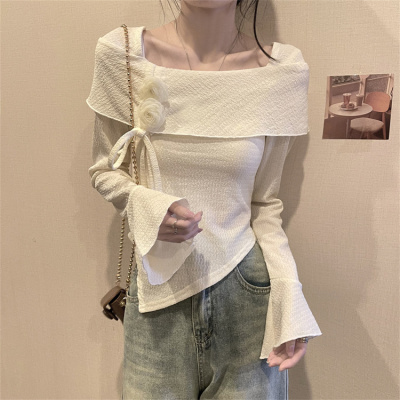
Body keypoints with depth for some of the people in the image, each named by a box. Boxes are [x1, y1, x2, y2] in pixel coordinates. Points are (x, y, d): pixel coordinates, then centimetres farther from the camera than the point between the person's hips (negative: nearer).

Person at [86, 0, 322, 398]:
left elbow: (264, 202, 1)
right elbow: (105, 171, 4)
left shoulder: (283, 68, -5)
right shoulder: (121, 52, -6)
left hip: (246, 290, 1)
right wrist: (149, 207, -17)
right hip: (158, 290, 0)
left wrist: (289, 299, -9)